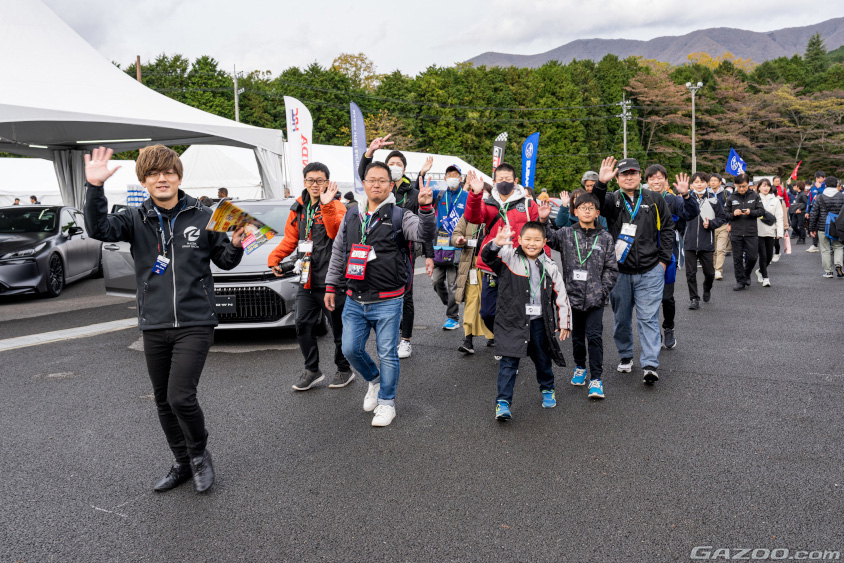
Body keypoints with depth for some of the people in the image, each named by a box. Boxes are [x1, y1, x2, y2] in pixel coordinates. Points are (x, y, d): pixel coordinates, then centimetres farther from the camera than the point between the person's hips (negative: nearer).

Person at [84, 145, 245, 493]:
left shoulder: (202, 217, 1)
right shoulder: (137, 220, 5)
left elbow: (224, 261, 9)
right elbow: (99, 229, -12)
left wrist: (235, 245, -12)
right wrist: (95, 188, -24)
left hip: (195, 324, -3)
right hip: (154, 327, 4)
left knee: (180, 397, -13)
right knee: (163, 401, 12)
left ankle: (200, 454, 14)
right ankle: (183, 463, 31)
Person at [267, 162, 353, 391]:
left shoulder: (336, 207, -7)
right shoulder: (299, 208, 12)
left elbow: (336, 232, -25)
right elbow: (290, 238, 15)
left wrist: (327, 205, -33)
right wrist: (274, 258, 1)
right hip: (307, 280, 6)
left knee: (339, 328, 5)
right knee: (303, 325, 8)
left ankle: (344, 370, 22)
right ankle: (312, 370, 22)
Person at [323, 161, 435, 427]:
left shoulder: (399, 216, -3)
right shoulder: (351, 217, 11)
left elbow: (425, 233, -21)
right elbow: (338, 253, 18)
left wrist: (426, 208, -39)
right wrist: (331, 286, 16)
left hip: (387, 303, -4)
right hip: (354, 301, 4)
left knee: (387, 354, 3)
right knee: (351, 349, 8)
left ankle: (386, 402, 21)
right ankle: (374, 380, 36)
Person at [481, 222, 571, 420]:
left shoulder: (549, 267, 3)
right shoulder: (509, 258, -5)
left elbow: (561, 296, 6)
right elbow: (487, 256, -21)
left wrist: (564, 323, 4)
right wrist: (496, 243, -42)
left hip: (539, 321, 3)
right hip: (512, 320, -3)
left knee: (542, 358, 19)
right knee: (509, 361, -7)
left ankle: (547, 390, 44)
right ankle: (503, 401, -1)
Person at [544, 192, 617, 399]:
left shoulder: (605, 238, 3)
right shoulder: (566, 234, 3)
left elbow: (611, 268, 5)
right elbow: (547, 238, -13)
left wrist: (603, 290, -4)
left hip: (595, 299, -1)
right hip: (573, 295, 1)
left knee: (594, 336, -6)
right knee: (577, 336, 14)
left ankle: (596, 378, 2)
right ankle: (580, 367, 37)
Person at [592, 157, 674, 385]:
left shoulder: (654, 200, 5)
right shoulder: (613, 200, 4)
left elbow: (667, 229, 9)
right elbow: (596, 206, -18)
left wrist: (663, 259, 3)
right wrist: (601, 183, -34)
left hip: (650, 272, -1)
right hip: (619, 272, 1)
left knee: (648, 318, -4)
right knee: (622, 318, 12)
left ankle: (650, 365, -3)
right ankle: (625, 357, 30)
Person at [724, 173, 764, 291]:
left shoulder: (755, 196, 3)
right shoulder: (731, 197, 4)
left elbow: (761, 211, 1)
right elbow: (725, 214, 5)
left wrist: (751, 212, -16)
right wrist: (733, 214, -15)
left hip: (751, 232, 0)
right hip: (736, 233, 0)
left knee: (752, 256, 1)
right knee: (738, 258, 4)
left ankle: (747, 274, 28)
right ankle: (740, 281, 13)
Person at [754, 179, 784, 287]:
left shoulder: (775, 200, 7)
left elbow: (779, 217, 6)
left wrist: (779, 232, -1)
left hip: (770, 231, 3)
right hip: (758, 231, -3)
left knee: (769, 256, 8)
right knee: (763, 255, -5)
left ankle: (760, 270, 33)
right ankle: (765, 278, 4)